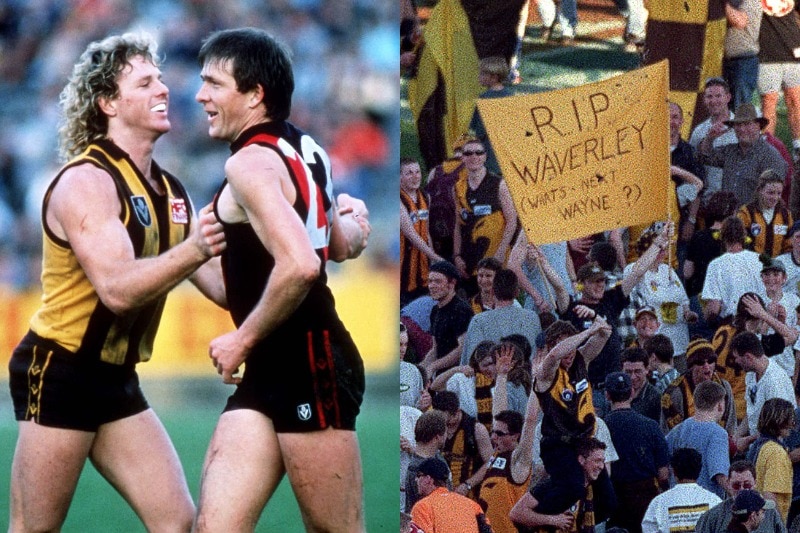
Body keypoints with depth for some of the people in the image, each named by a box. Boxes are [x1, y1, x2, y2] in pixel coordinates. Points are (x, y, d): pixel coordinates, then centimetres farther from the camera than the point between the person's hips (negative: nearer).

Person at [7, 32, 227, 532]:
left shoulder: (171, 191, 11)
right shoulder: (86, 182, -14)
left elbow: (222, 285, 10)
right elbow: (118, 289, -26)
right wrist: (193, 251, -40)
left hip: (117, 380, 8)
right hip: (58, 374, -8)